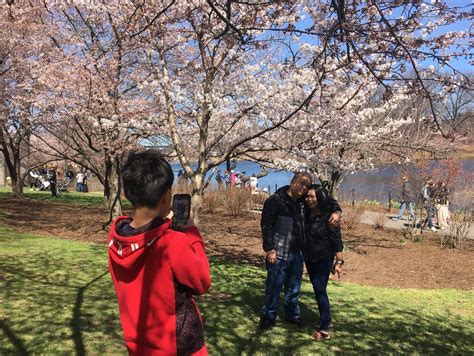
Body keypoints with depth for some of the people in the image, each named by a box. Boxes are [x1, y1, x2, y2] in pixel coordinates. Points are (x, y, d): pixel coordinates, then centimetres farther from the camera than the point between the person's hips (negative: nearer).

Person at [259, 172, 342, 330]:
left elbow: (326, 200, 17)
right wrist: (269, 249, -18)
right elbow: (266, 225, -14)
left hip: (297, 253, 6)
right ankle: (268, 317, 20)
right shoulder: (275, 200, -11)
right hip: (279, 254, -6)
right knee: (274, 286, 2)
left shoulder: (302, 201, 8)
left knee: (294, 288, 18)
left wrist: (336, 211, -3)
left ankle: (293, 314, 35)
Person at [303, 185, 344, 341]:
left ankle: (324, 329, -1)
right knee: (317, 290, 15)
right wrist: (304, 255, 13)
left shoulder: (328, 217, -17)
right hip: (309, 259, 7)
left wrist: (339, 261, -21)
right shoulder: (307, 215, 3)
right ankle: (325, 319, 31)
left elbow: (337, 240, -17)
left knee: (320, 290, -7)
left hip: (323, 260, -7)